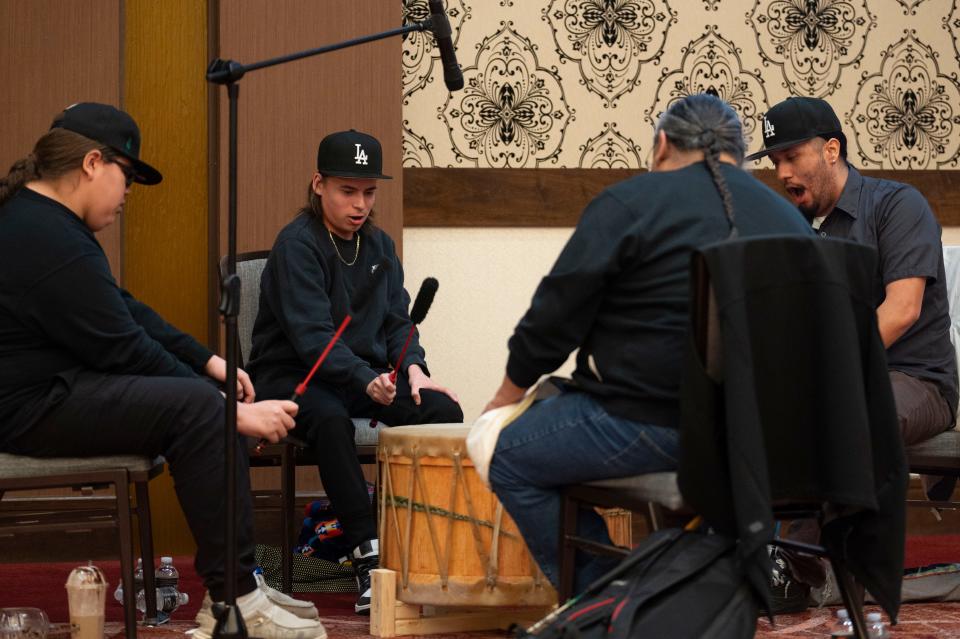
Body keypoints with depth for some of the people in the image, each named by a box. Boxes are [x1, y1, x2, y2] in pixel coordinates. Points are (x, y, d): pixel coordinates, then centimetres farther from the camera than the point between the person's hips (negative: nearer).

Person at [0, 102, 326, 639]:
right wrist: (236, 412, -15)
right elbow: (126, 351, -21)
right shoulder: (48, 242, -22)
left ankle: (236, 583, 7)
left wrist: (208, 362, 8)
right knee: (200, 410, -23)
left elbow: (123, 309, 18)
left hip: (49, 385, 12)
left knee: (203, 397, 9)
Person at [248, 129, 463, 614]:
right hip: (294, 376, -7)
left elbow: (397, 320, 13)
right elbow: (312, 334, -24)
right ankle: (368, 558, -38)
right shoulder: (297, 245, -13)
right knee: (331, 420, -39)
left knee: (443, 410, -18)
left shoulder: (378, 246, 11)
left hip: (368, 374, 7)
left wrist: (413, 369, -8)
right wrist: (366, 380, -38)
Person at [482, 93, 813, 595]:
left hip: (656, 423, -8)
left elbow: (557, 314, -6)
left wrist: (510, 393, 9)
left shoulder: (632, 203, -7)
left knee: (507, 456, 9)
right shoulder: (790, 219, 12)